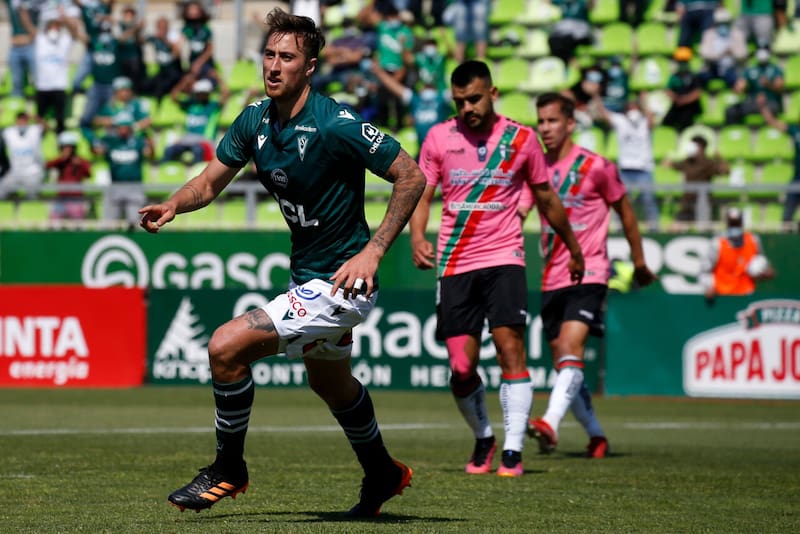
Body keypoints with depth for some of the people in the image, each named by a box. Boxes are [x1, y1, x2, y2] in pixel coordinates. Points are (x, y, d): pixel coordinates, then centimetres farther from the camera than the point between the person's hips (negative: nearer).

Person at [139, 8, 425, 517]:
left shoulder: (336, 126, -24)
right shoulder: (256, 119, -2)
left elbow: (412, 177, -20)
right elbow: (212, 180, 7)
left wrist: (373, 250, -24)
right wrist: (174, 204, -15)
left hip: (341, 281, -9)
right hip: (307, 279, 9)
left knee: (226, 346, -18)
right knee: (332, 384, 29)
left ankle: (229, 468, 3)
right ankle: (383, 475, 54)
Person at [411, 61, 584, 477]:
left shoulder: (520, 139, 3)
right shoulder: (438, 138, 4)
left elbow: (545, 198, 15)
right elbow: (421, 195, 7)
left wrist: (574, 249, 24)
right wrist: (417, 236, -13)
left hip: (503, 259, -1)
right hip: (454, 265, 1)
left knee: (510, 346, -17)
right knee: (461, 368, -2)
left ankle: (513, 451, -14)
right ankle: (483, 439, 23)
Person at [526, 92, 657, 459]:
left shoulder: (596, 167, -5)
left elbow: (624, 211, 7)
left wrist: (639, 263, 14)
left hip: (588, 274, -6)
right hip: (552, 280, 6)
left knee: (570, 348, -23)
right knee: (563, 361, 7)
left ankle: (550, 424, -38)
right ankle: (596, 436, 21)